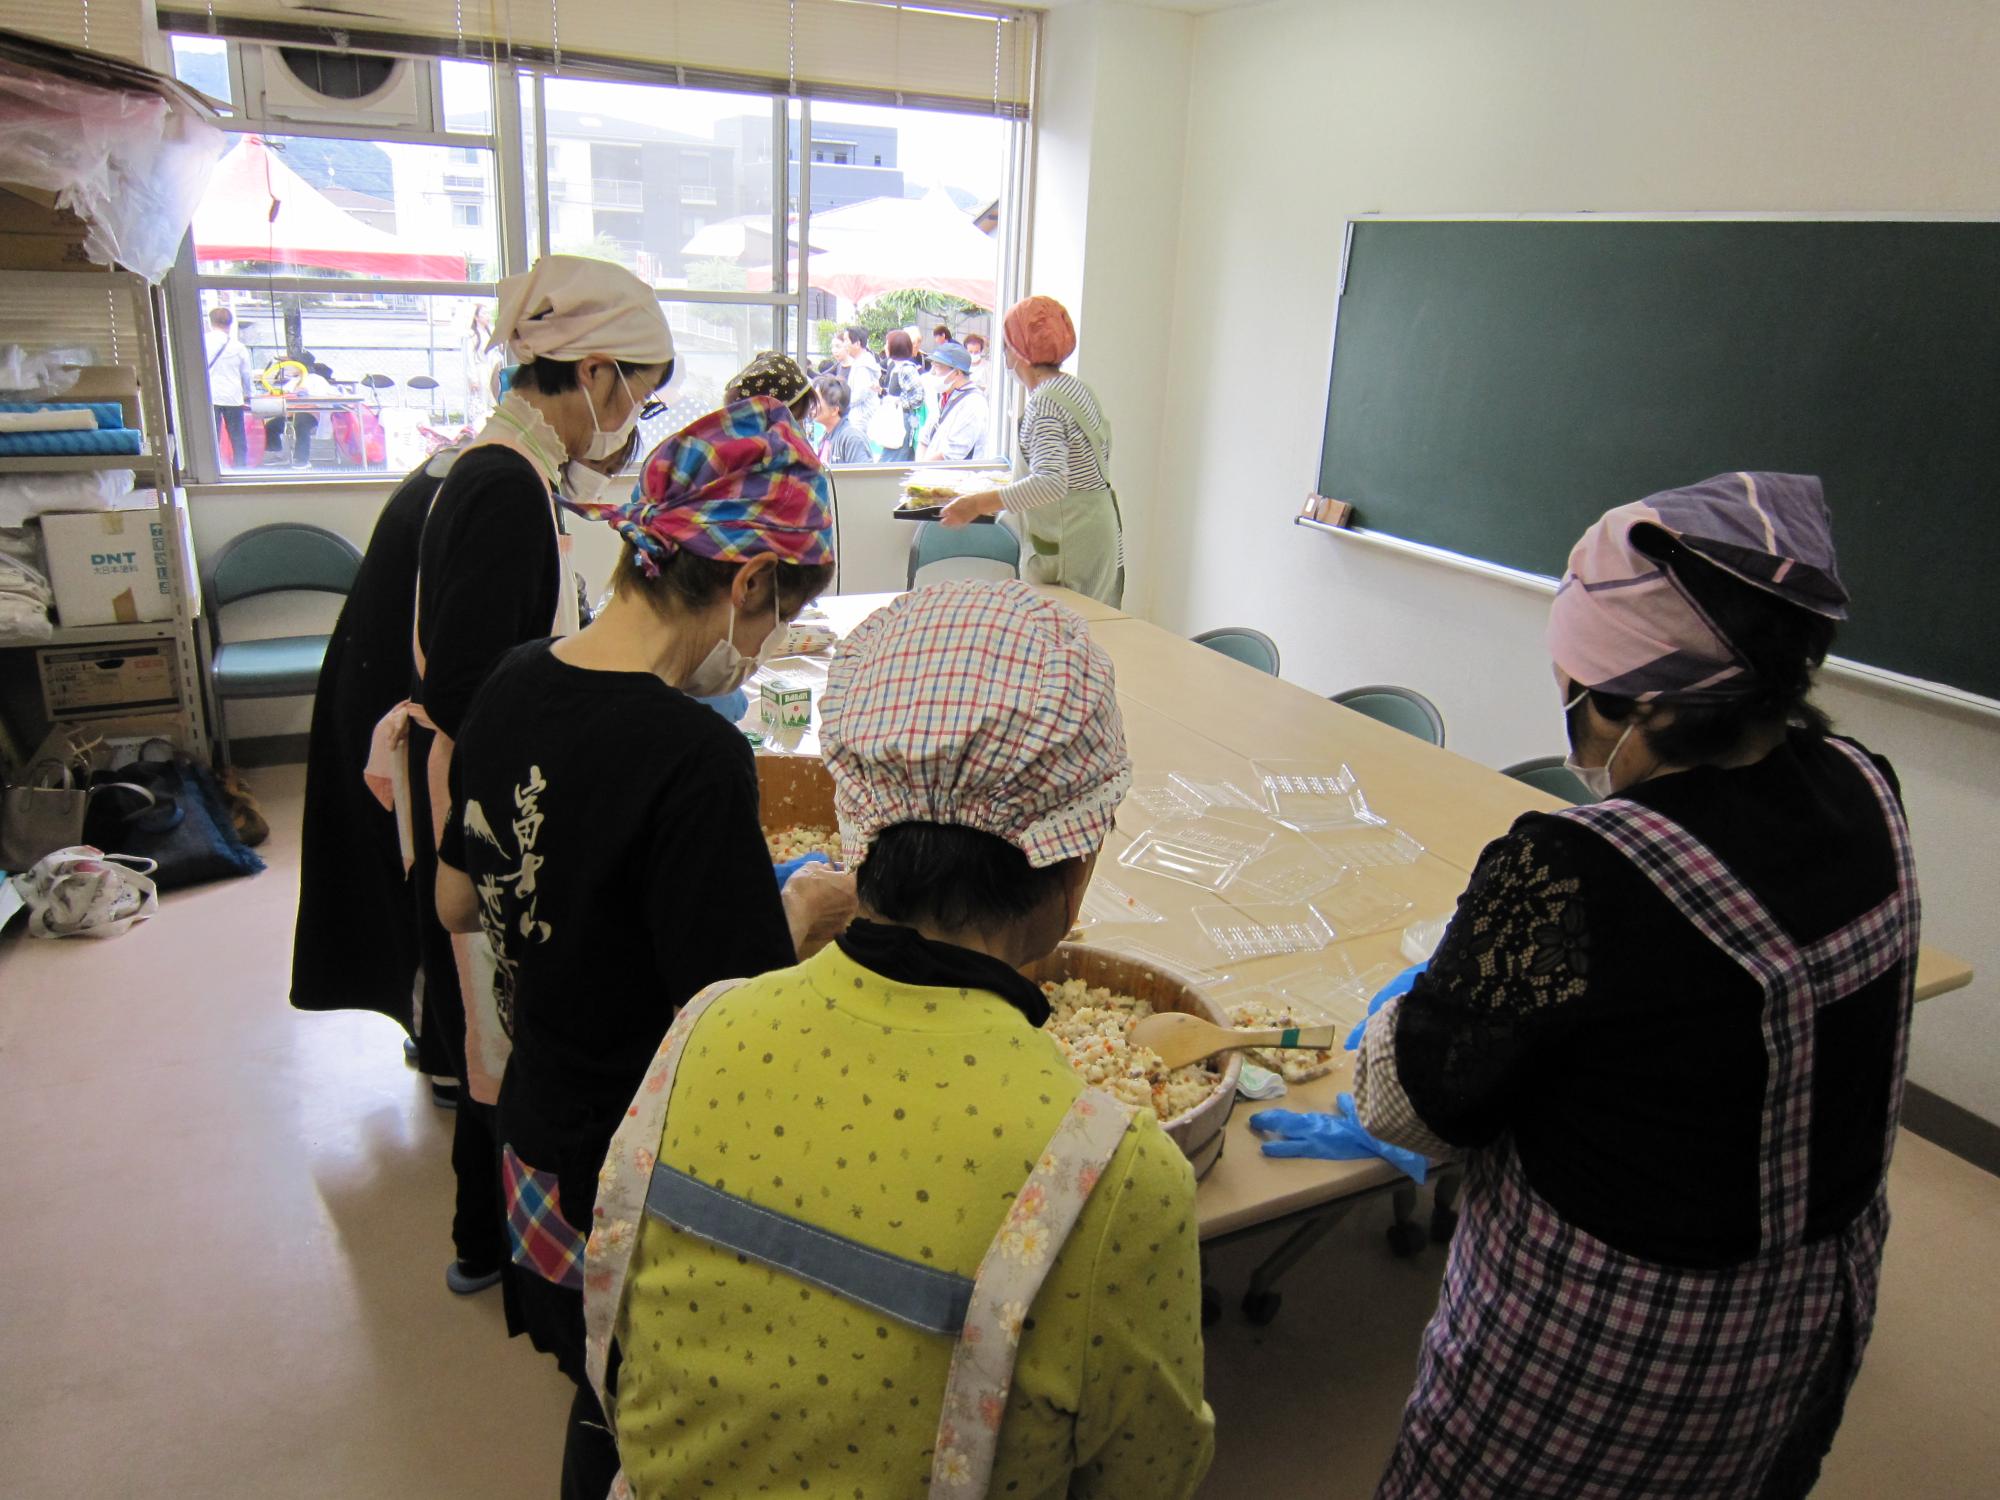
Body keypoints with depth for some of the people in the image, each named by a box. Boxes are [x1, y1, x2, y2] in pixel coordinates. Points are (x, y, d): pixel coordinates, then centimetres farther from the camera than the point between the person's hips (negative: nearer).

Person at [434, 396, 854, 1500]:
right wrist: (803, 914, -10)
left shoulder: (513, 686, -5)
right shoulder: (691, 757, -30)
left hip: (536, 1138, 7)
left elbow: (457, 902, 8)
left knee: (605, 1407, 28)